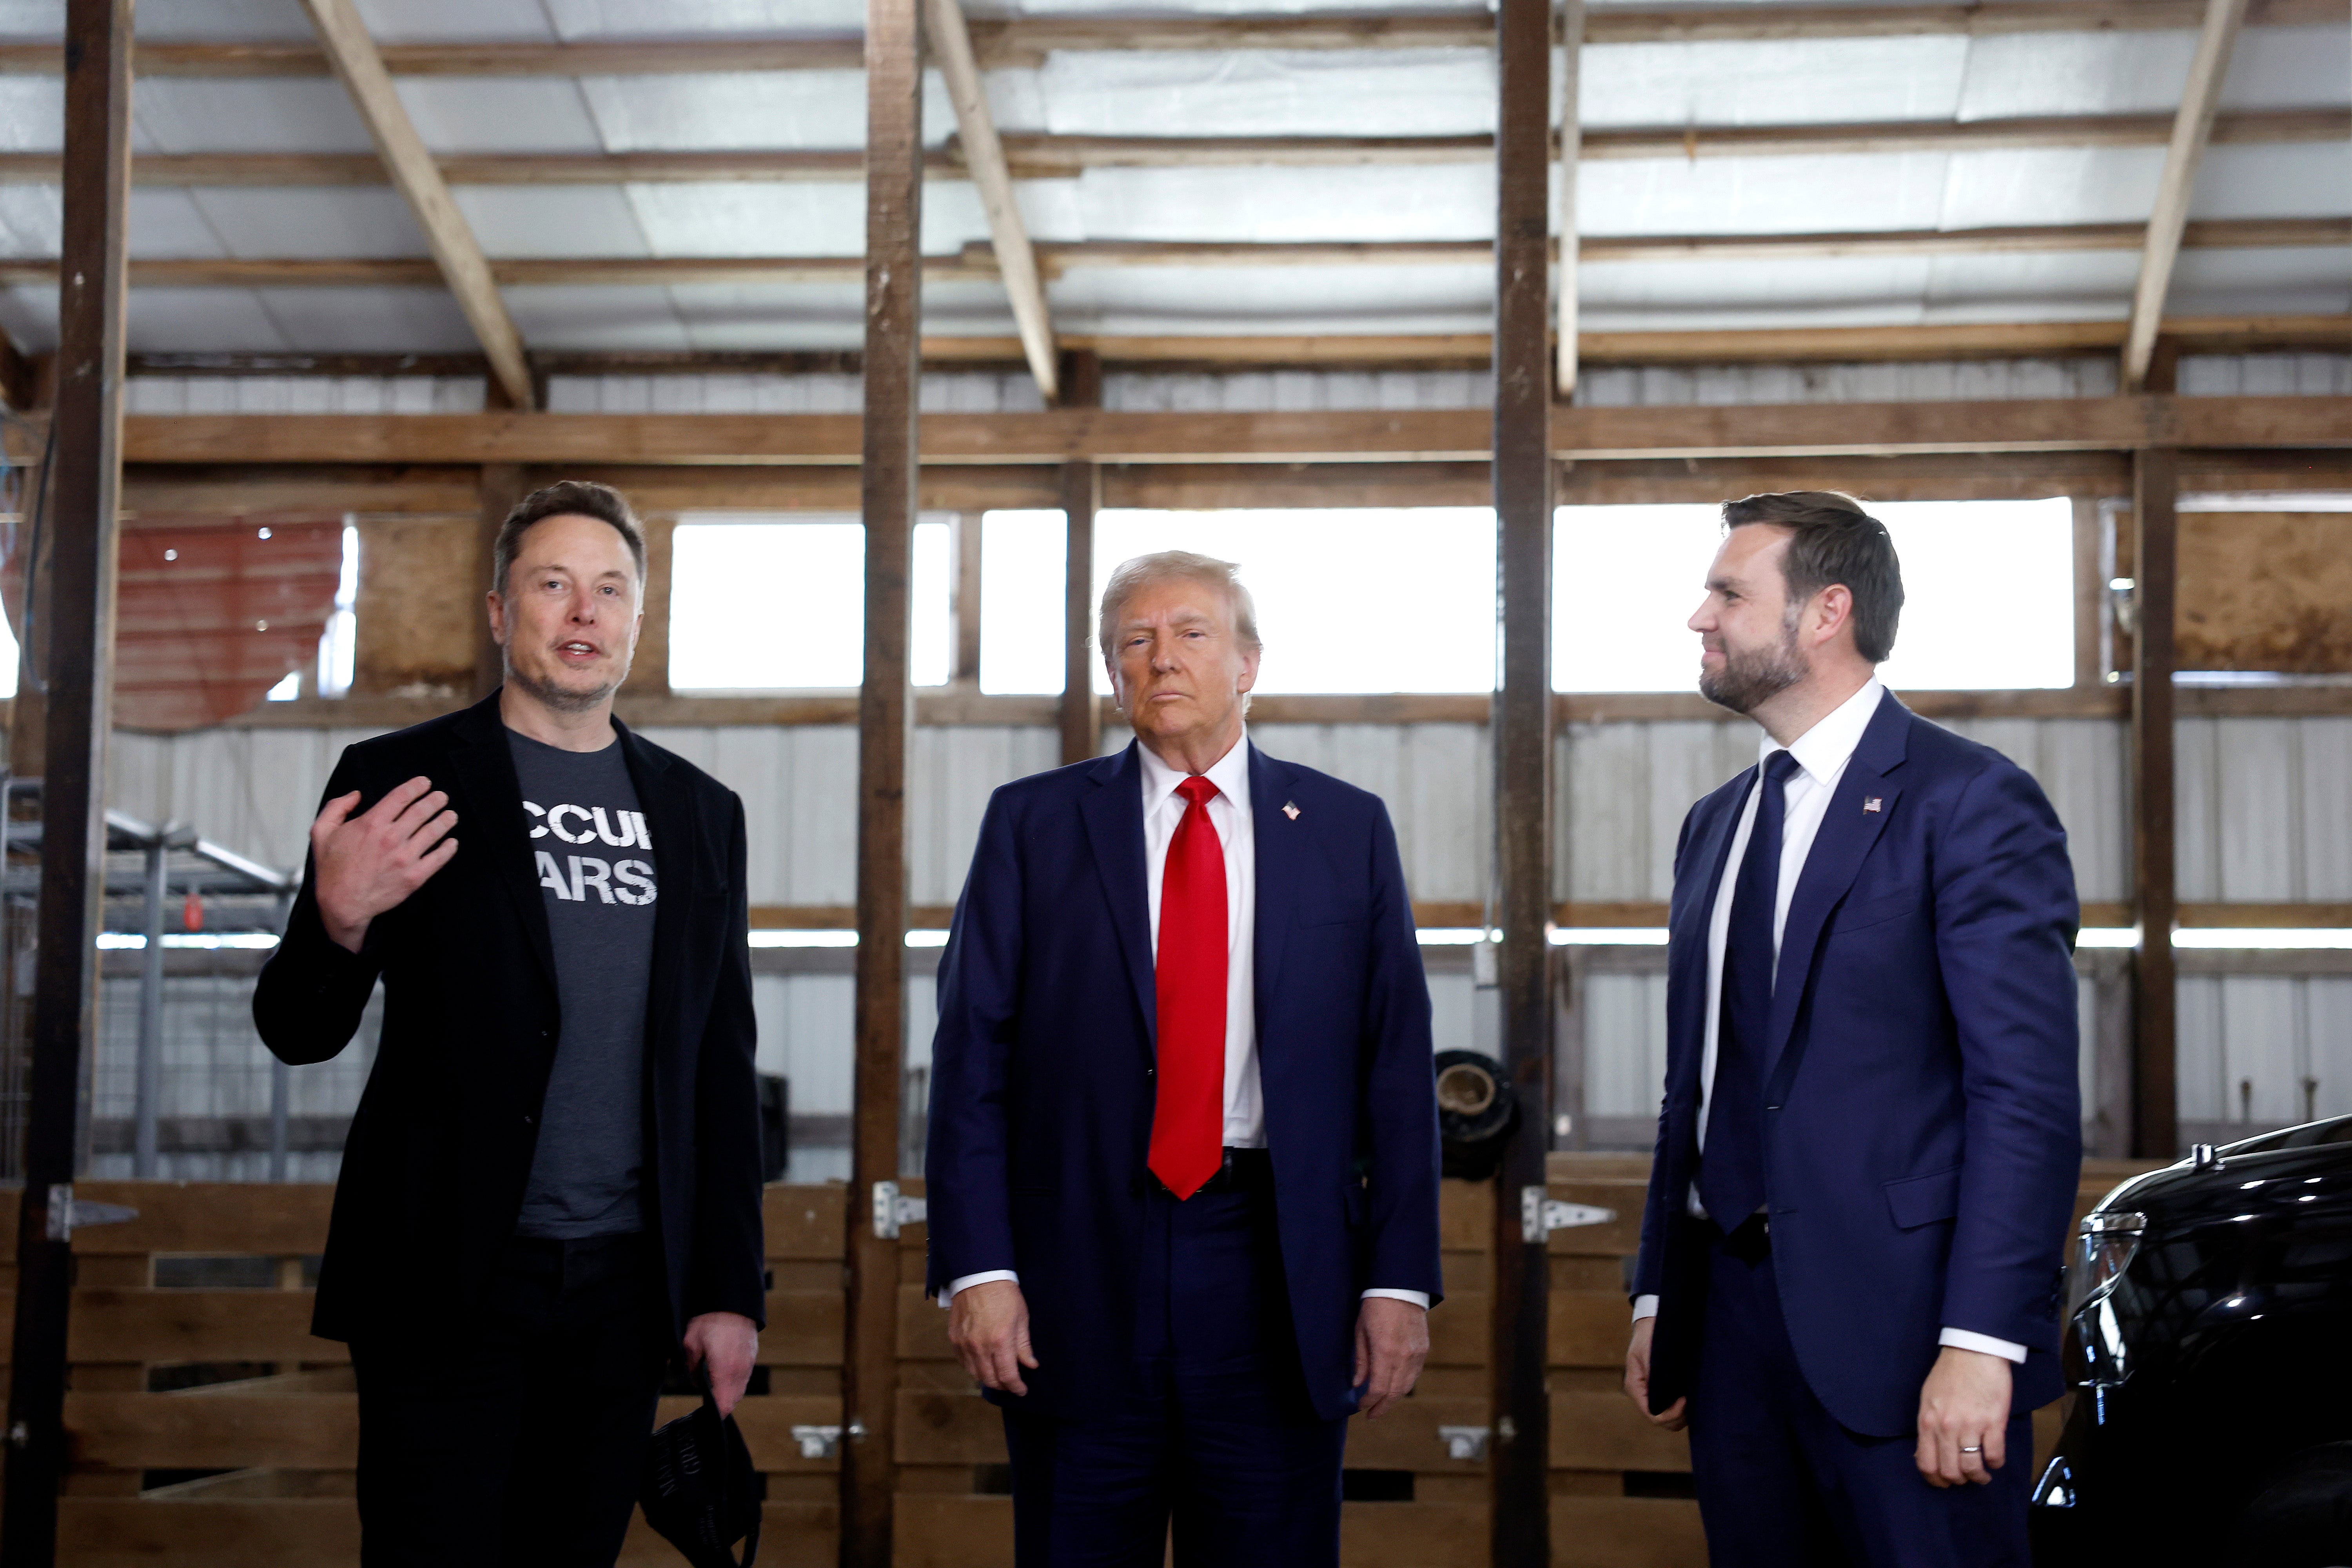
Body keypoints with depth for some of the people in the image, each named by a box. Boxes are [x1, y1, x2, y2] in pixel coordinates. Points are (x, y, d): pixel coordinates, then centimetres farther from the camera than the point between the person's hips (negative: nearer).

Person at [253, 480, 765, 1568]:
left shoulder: (700, 813, 12)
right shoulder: (396, 780, 2)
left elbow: (723, 1066, 14)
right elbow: (299, 1031, 1)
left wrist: (732, 1289, 9)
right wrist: (339, 919, -21)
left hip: (621, 1284, 3)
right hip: (449, 1277, -3)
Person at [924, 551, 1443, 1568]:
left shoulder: (1347, 829, 7)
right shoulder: (1033, 825, 5)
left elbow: (1398, 1067, 5)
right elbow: (971, 1056, 1)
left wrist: (1400, 1278, -2)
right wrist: (976, 1264, -8)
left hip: (1276, 1267, 0)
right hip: (1080, 1268, 0)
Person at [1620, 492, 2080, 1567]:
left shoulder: (1969, 802, -8)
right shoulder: (1715, 826, 17)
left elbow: (2027, 1095, -14)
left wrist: (1980, 1344, -20)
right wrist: (1656, 1296, 14)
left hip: (1894, 1319, -7)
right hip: (1732, 1312, 7)